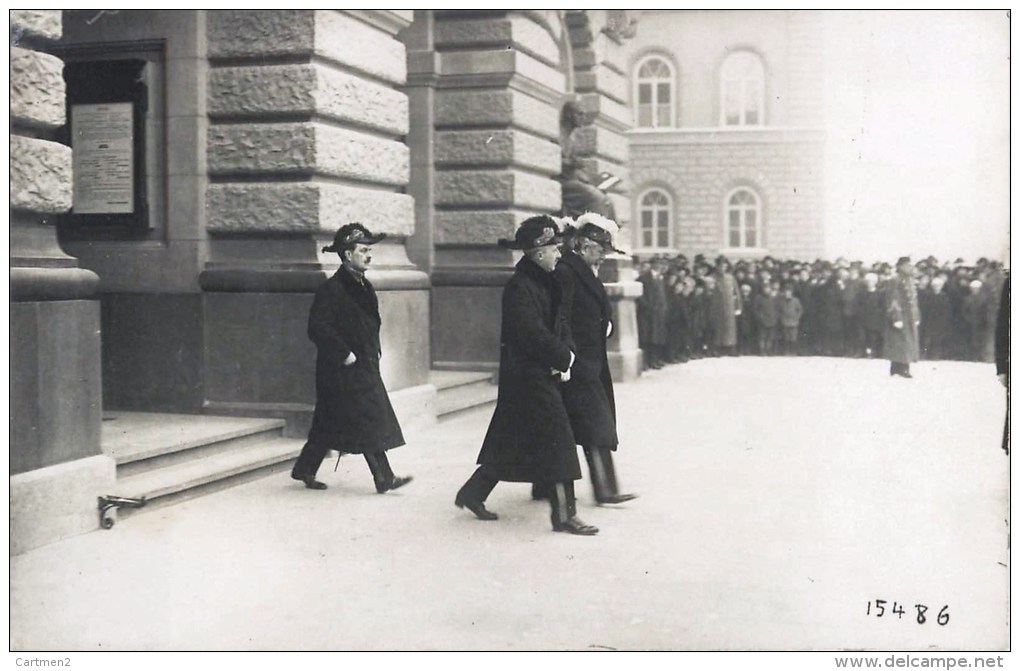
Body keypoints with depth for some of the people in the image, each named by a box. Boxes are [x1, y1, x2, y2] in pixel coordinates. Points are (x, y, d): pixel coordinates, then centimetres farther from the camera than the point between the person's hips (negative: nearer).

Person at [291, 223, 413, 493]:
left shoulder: (363, 286, 14)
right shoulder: (332, 289, -15)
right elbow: (317, 328, -20)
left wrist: (374, 350, 14)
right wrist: (344, 355, -19)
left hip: (364, 368, 9)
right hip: (345, 371, -9)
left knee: (330, 425, 13)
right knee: (369, 422, -8)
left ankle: (304, 469, 23)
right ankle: (383, 479, -3)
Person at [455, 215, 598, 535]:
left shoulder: (546, 283, 12)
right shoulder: (519, 288, -17)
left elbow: (561, 323, 14)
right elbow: (534, 335, -23)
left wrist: (565, 356, -4)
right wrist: (563, 358, -12)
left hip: (543, 374, 10)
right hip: (527, 376, -10)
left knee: (510, 442, 16)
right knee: (555, 440, -7)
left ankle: (473, 493, 28)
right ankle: (564, 514, 0)